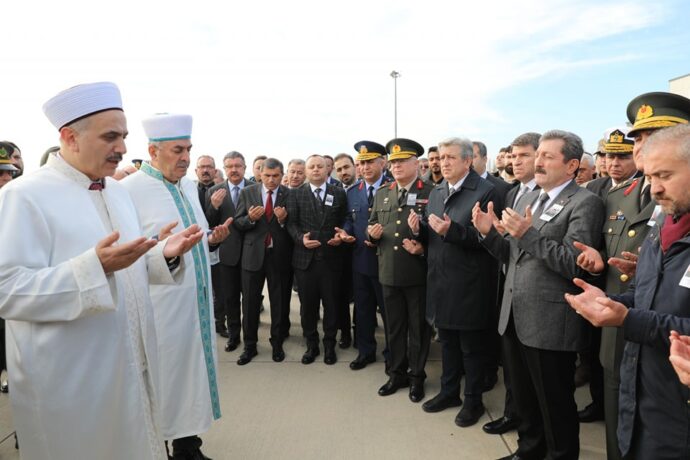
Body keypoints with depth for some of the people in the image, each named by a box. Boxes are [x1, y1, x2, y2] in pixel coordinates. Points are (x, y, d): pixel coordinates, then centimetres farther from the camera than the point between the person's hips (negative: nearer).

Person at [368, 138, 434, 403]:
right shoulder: (382, 194, 11)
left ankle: (417, 376, 26)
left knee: (418, 327, 9)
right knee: (394, 327, 15)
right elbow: (372, 226, 16)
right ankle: (397, 373, 31)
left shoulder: (431, 193, -5)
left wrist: (423, 247, -21)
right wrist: (372, 233, -7)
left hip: (418, 272, -4)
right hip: (389, 272, 5)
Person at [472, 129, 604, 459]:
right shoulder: (526, 199, 12)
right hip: (515, 318, 8)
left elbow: (575, 265, -21)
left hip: (550, 323, -7)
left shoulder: (585, 203, -11)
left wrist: (529, 234, -27)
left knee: (555, 404, 11)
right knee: (524, 398, 24)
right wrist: (489, 232, -4)